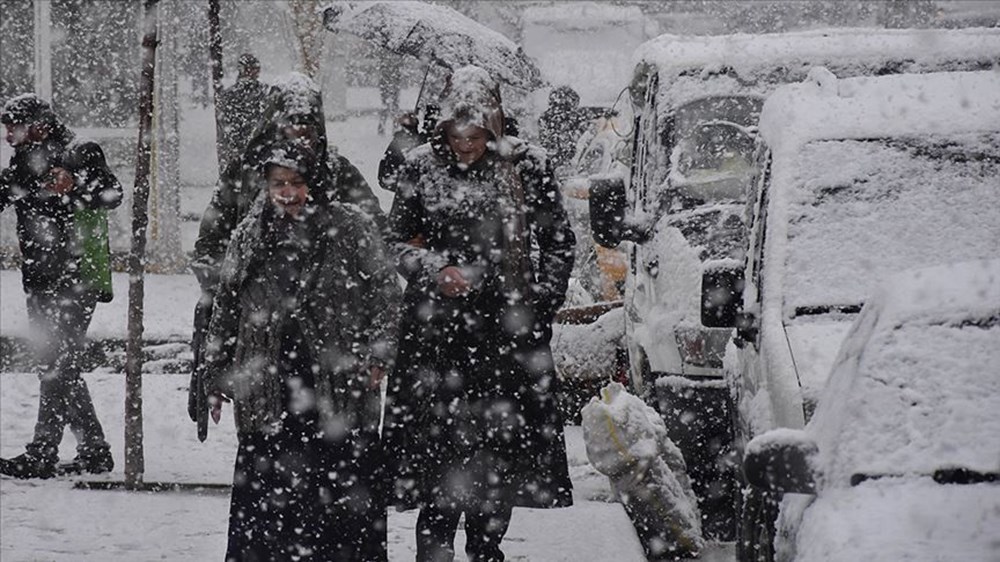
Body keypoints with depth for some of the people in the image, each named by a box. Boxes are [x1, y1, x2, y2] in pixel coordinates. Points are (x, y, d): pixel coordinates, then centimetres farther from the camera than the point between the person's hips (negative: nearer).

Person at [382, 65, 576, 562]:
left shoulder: (527, 166, 1)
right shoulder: (421, 168, 1)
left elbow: (558, 243, 9)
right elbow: (397, 240, 8)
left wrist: (538, 306, 1)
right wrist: (436, 270, -11)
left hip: (509, 332, 1)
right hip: (438, 329, -1)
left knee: (504, 447, 6)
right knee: (440, 441, -6)